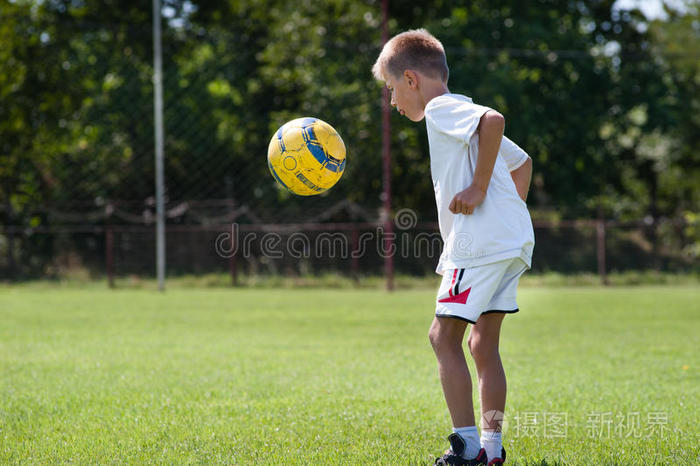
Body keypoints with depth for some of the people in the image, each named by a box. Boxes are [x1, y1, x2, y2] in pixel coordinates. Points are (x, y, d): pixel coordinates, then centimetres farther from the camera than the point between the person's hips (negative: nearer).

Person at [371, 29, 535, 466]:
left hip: (482, 239, -10)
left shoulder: (442, 109, -5)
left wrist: (479, 188, -21)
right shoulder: (462, 116, 25)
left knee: (445, 333, -7)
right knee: (484, 344, 12)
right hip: (512, 241, 10)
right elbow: (521, 161, 34)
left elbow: (494, 119, -26)